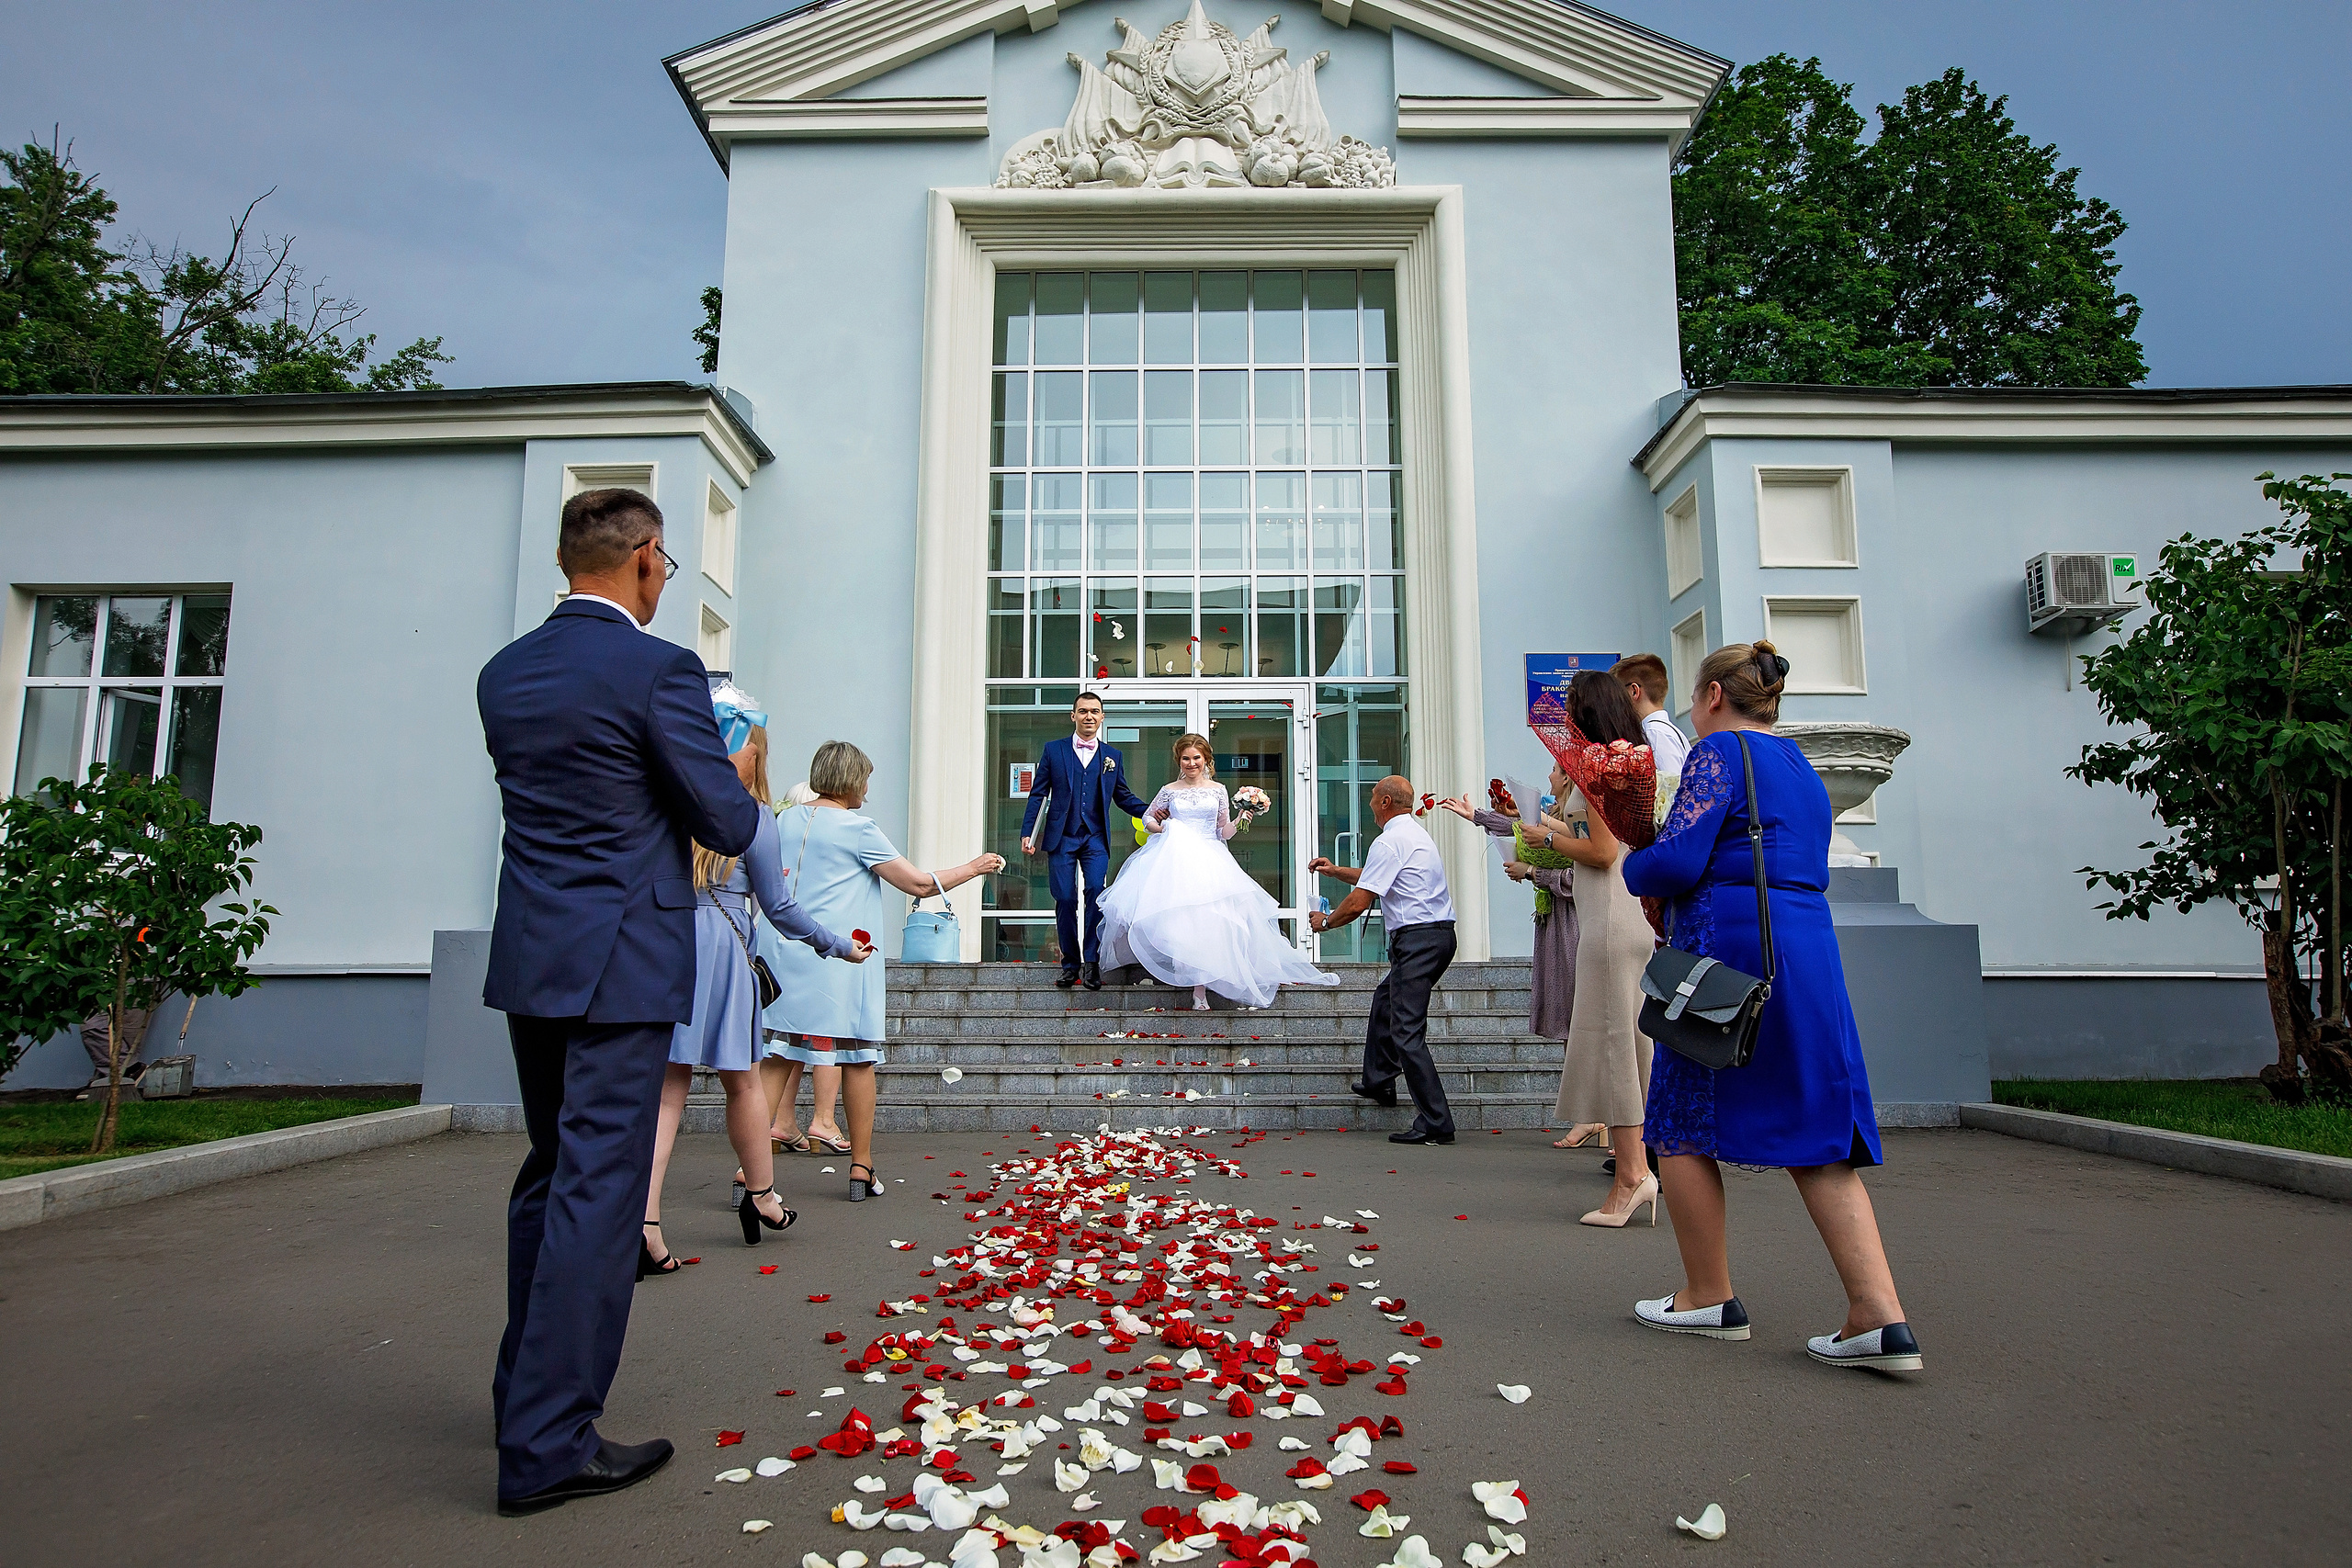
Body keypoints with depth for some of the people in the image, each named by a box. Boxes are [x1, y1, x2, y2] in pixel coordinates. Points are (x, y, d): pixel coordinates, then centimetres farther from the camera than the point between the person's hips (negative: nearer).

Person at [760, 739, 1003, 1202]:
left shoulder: (786, 821, 10)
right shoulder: (857, 828, -8)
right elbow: (920, 884, -7)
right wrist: (974, 867, 5)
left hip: (785, 956, 5)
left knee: (778, 1058, 5)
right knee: (858, 1059, 6)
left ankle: (751, 1163, -2)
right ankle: (861, 1168, 13)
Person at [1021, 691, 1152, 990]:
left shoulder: (1113, 756, 12)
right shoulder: (1054, 750, 8)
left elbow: (1123, 796, 16)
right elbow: (1038, 794, 6)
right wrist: (1027, 833, -1)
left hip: (1095, 839, 0)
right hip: (1061, 838, 0)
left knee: (1096, 892, -17)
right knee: (1065, 900, -2)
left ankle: (1092, 961, -8)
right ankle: (1071, 964, 11)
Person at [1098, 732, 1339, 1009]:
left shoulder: (1218, 790, 11)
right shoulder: (1169, 791, 10)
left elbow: (1223, 832, 12)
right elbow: (1147, 820, 20)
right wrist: (1161, 828, 1)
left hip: (1209, 860, 0)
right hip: (1175, 859, 0)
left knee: (1206, 916, -13)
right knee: (1182, 913, -18)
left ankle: (1200, 989, -10)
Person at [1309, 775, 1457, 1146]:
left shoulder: (1389, 841, -12)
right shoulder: (1416, 834, 20)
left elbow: (1359, 902, -13)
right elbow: (1375, 877, 33)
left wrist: (1325, 921, 3)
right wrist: (1335, 871, 32)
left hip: (1417, 938, -11)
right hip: (1439, 932, 11)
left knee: (1407, 1031, -8)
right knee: (1385, 1000, 28)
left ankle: (1435, 1123, -8)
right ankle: (1378, 1081, 42)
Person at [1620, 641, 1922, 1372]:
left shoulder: (1720, 751, -6)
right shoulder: (1800, 766, 21)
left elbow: (1676, 861, -17)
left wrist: (1632, 863, 5)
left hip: (1730, 950, -8)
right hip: (1810, 954, 9)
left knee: (1681, 1123, 5)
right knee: (1814, 1132, 8)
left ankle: (1710, 1298, 14)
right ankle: (1881, 1317, 1)